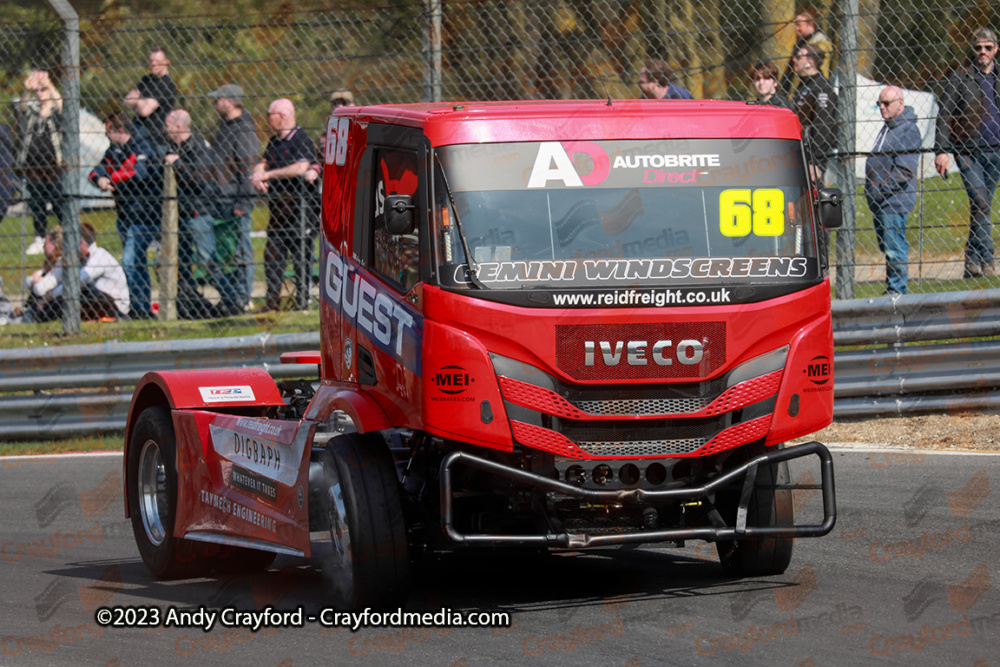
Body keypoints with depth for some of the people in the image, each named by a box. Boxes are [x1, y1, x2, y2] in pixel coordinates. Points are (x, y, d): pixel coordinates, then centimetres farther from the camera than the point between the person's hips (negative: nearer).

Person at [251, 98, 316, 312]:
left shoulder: (301, 140, -8)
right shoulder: (274, 142, 18)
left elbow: (301, 168, -20)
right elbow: (262, 164, 17)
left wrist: (269, 174, -15)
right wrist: (258, 176, -8)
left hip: (297, 205, -8)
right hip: (277, 206, 8)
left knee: (301, 255, -2)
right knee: (272, 254, 5)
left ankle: (302, 300, 3)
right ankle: (273, 300, 8)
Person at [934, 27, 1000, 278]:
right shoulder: (960, 77, 1)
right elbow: (944, 115, -1)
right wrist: (941, 151, -10)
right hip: (968, 151, -4)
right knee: (980, 202, -17)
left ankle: (973, 262, 13)